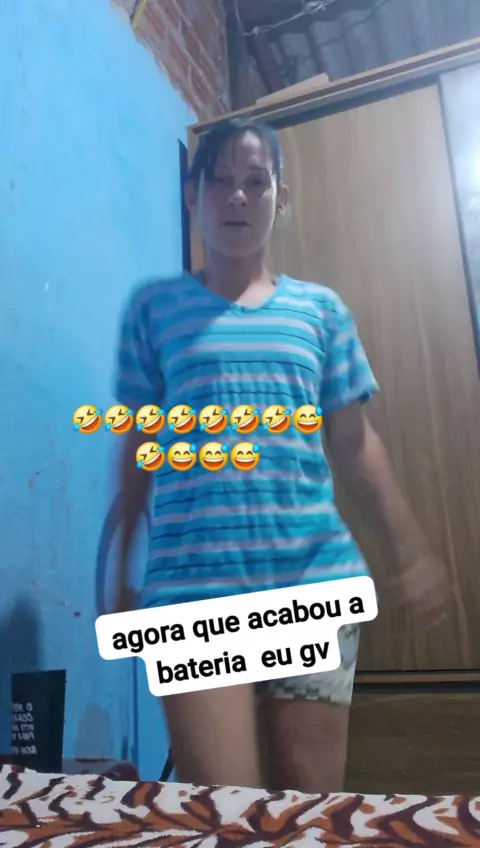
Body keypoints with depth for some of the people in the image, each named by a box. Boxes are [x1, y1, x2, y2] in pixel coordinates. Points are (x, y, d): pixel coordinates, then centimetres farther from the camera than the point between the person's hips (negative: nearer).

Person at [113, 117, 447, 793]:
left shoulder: (321, 310, 10)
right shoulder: (154, 307, 7)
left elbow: (354, 443, 10)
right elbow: (139, 447, 8)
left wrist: (410, 548, 5)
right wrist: (122, 570, 10)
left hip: (315, 575, 2)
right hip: (195, 584, -1)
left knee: (313, 801, 10)